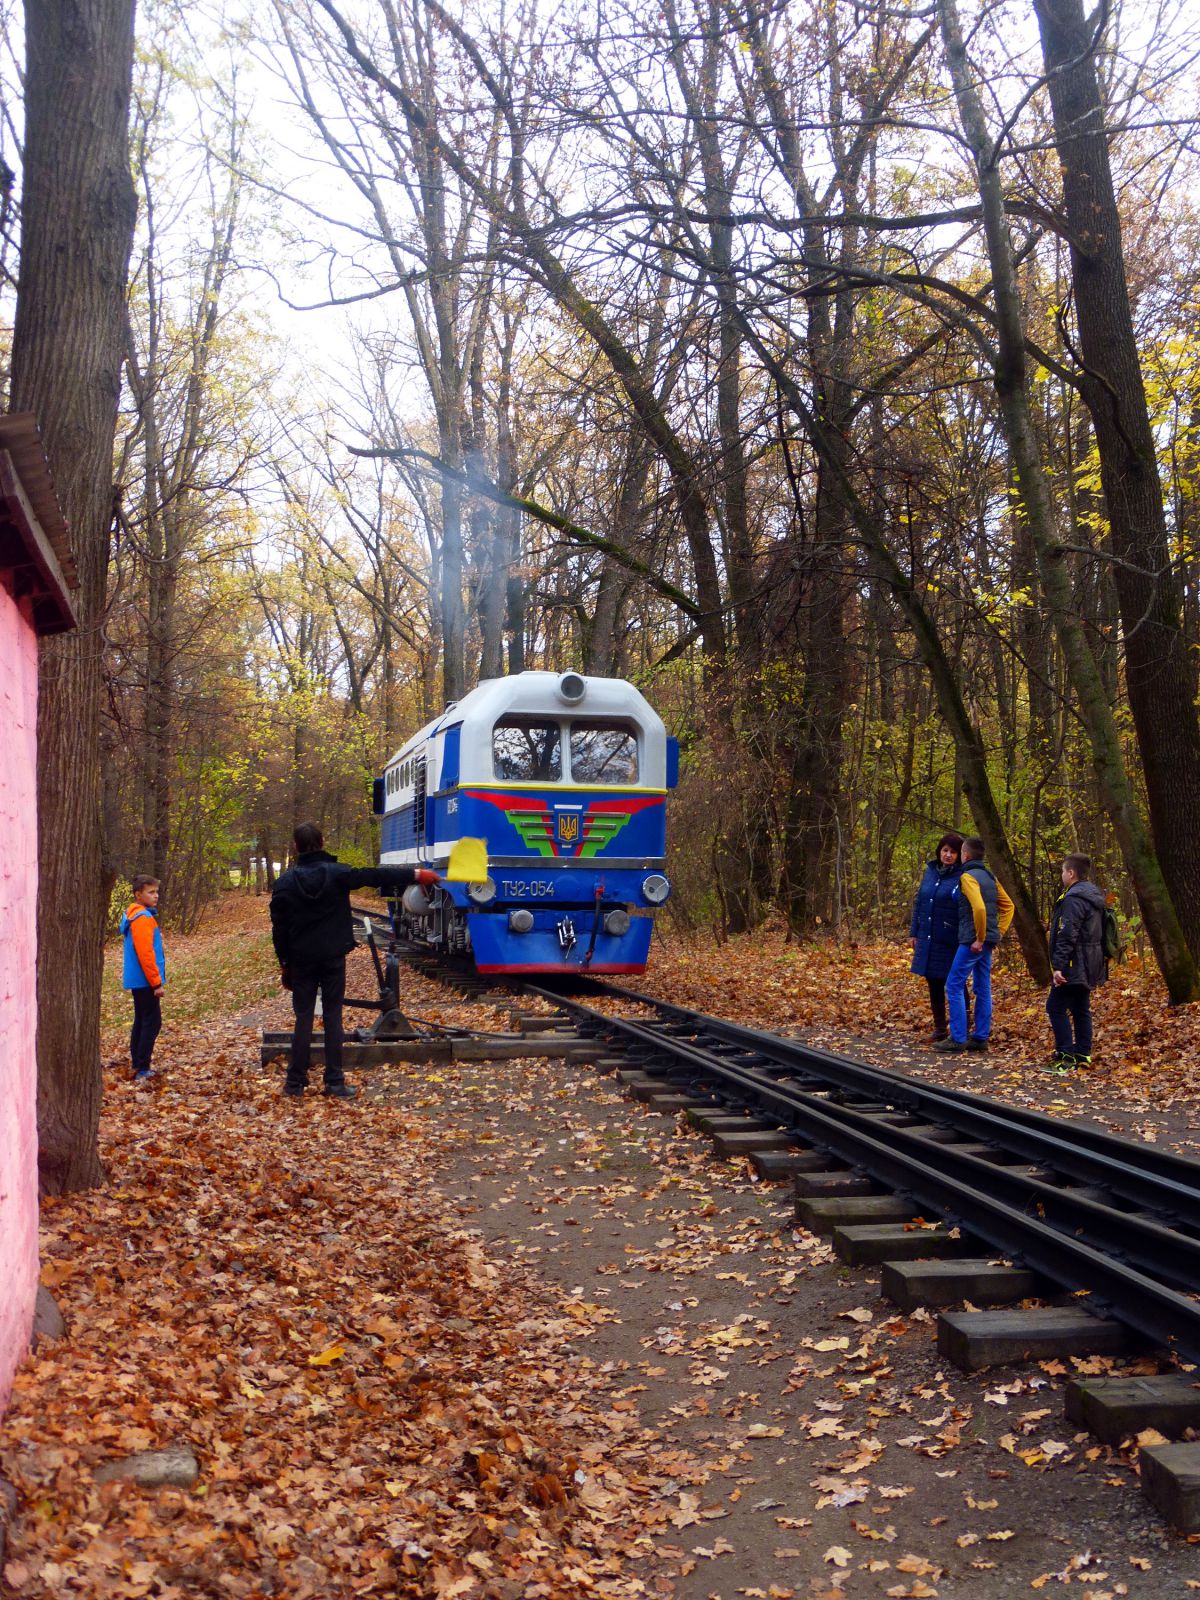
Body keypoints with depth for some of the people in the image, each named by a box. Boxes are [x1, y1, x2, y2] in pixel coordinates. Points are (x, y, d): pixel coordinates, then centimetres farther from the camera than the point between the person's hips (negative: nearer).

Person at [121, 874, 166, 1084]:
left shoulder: (137, 915, 14)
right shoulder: (143, 918, -18)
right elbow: (145, 954, -22)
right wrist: (157, 983, -19)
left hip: (138, 981, 10)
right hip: (145, 980, -10)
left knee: (141, 1021, 15)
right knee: (152, 1022, -7)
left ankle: (138, 1065, 22)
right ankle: (142, 1070, -8)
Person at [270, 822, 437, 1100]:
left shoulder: (286, 882, -2)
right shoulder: (337, 873, -7)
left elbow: (279, 928, 1)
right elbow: (376, 876, -8)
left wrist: (284, 963, 9)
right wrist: (415, 874, -3)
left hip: (301, 960, 1)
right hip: (333, 957, -1)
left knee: (303, 1018, 6)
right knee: (333, 1017, 4)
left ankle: (296, 1082, 8)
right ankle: (335, 1083, 3)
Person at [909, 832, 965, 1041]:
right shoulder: (930, 871, 8)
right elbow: (919, 902, 13)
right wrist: (914, 932, 12)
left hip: (951, 943, -6)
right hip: (928, 939, 6)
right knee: (934, 984, 13)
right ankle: (939, 1028, 24)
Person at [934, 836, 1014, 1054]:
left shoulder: (968, 876, -13)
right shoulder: (989, 877, 14)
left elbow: (979, 908, -27)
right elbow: (1008, 906, 18)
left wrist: (979, 938, -19)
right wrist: (999, 932, 14)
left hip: (972, 941, -9)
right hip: (987, 941, 9)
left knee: (954, 985, -4)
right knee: (982, 989, 11)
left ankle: (958, 1038, -4)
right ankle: (980, 1037, 15)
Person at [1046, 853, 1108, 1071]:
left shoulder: (1074, 899, -18)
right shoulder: (1094, 896, 14)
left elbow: (1067, 936, -23)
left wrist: (1059, 965, -23)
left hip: (1075, 965, -10)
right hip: (1090, 966, 10)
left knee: (1056, 1007, -6)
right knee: (1081, 1009, 15)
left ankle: (1066, 1055, -9)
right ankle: (1083, 1054, 18)